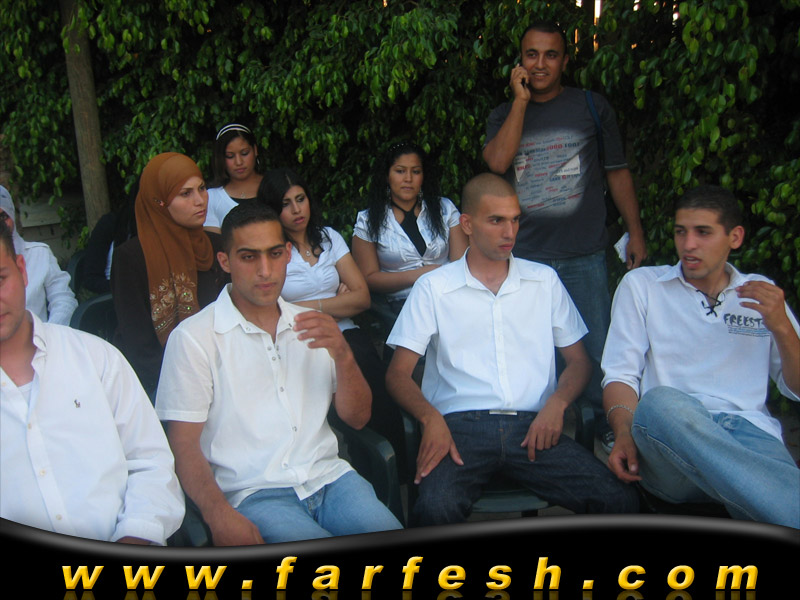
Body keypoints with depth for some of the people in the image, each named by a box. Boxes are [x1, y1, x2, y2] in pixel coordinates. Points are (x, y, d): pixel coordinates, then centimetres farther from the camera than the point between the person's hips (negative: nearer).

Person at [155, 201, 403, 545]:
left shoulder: (311, 326, 18)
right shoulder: (194, 338, 2)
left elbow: (357, 418, 13)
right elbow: (184, 445, -2)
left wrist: (342, 355, -6)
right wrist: (219, 515, -20)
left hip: (328, 477, 5)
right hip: (253, 492, -4)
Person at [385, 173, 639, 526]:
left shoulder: (544, 281, 18)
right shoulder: (433, 288, 10)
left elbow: (578, 360, 19)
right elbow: (398, 374, 6)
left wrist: (556, 404, -4)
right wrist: (431, 418, -15)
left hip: (533, 427, 3)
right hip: (460, 426, -2)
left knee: (620, 501, -21)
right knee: (435, 509, -34)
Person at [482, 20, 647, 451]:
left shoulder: (592, 107, 8)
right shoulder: (504, 116, 11)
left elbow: (616, 172, 11)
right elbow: (497, 161, -10)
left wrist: (635, 232, 7)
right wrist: (521, 100, -6)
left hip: (583, 255, -1)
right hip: (524, 255, 1)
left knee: (595, 347, 1)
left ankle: (608, 425, 21)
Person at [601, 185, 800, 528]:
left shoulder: (762, 294, 23)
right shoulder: (641, 285, 17)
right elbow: (621, 372, 6)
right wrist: (625, 432, -14)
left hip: (749, 433, 0)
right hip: (669, 430, 0)